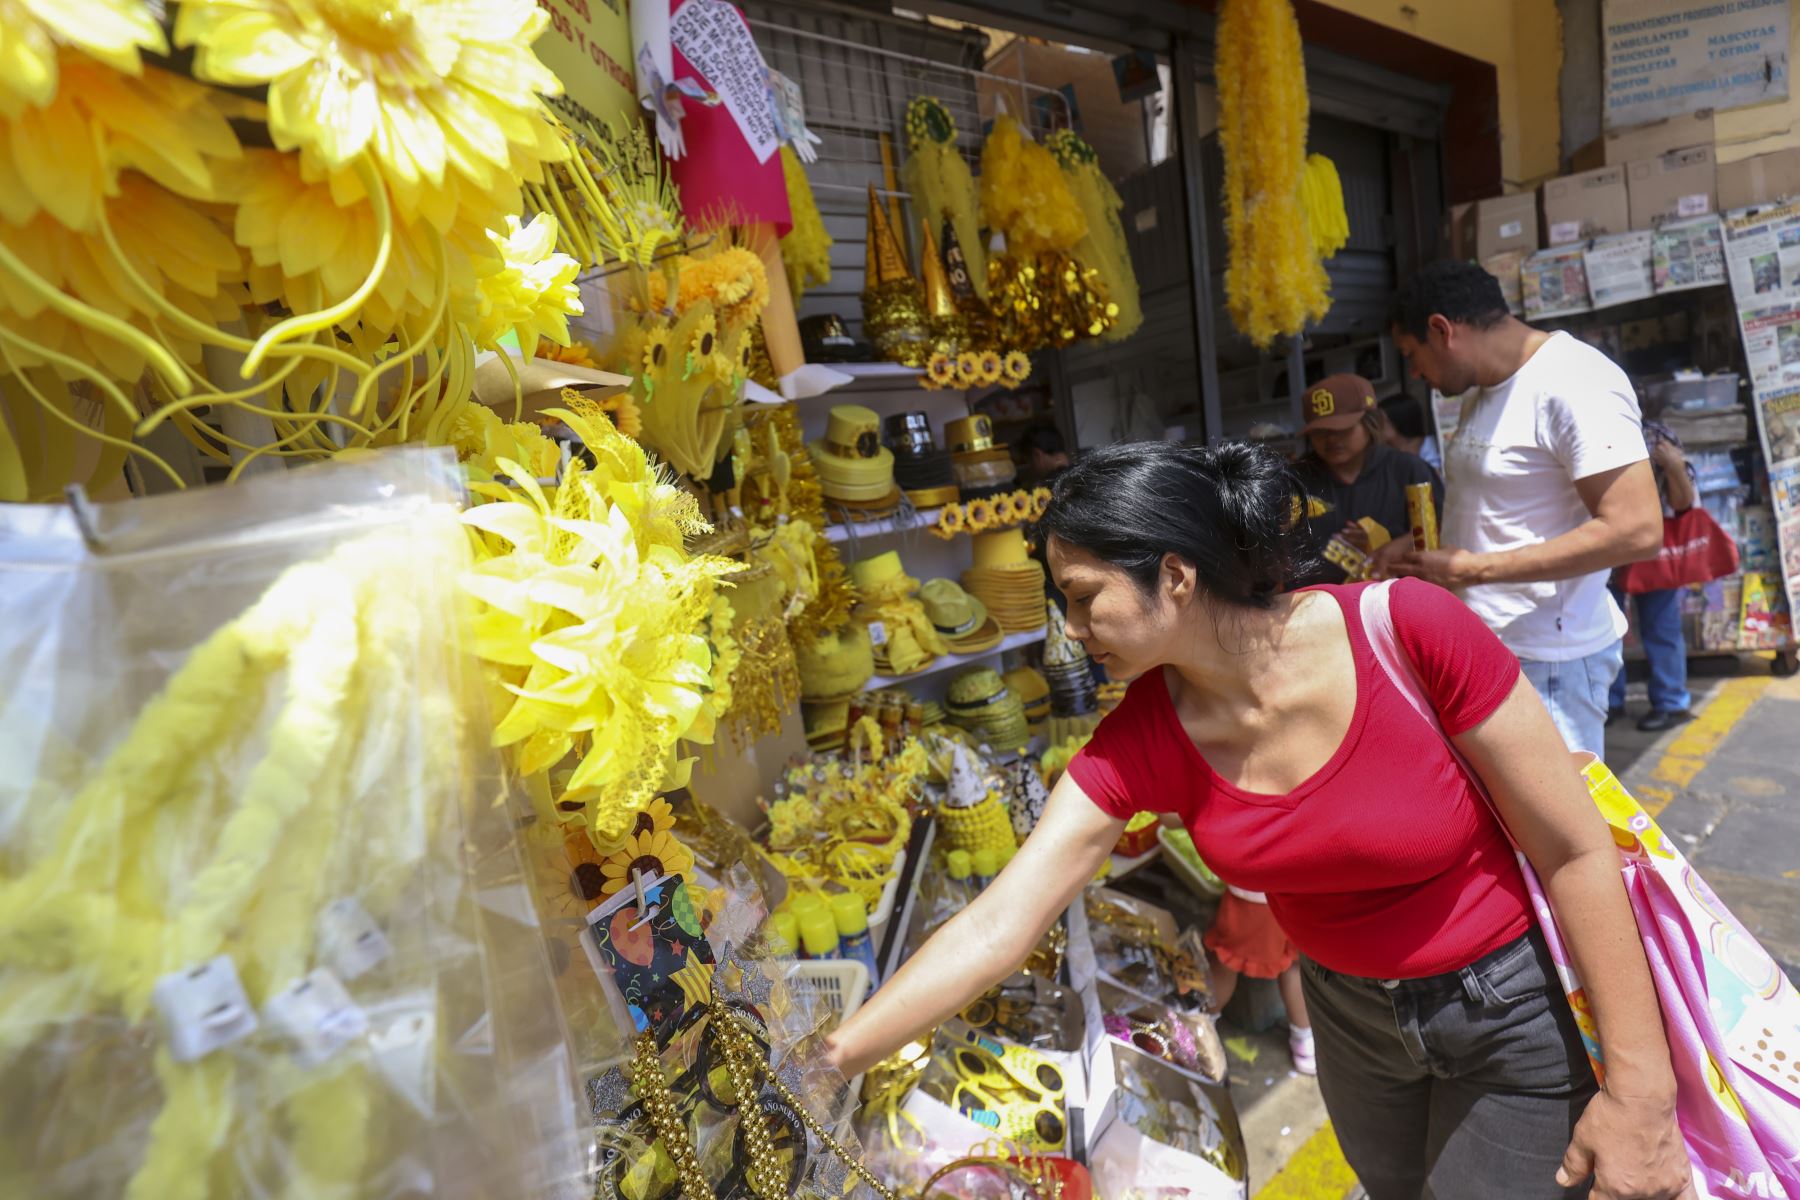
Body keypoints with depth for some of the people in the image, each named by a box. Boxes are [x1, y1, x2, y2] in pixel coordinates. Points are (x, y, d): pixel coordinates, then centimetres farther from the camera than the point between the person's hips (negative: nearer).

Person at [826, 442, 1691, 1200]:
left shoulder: (1405, 629, -30)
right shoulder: (1139, 742, -20)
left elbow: (1576, 850, -19)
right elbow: (997, 926, -22)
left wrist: (1639, 1088, -13)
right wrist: (827, 1062, -25)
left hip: (1511, 1008, -3)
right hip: (1349, 1006, 4)